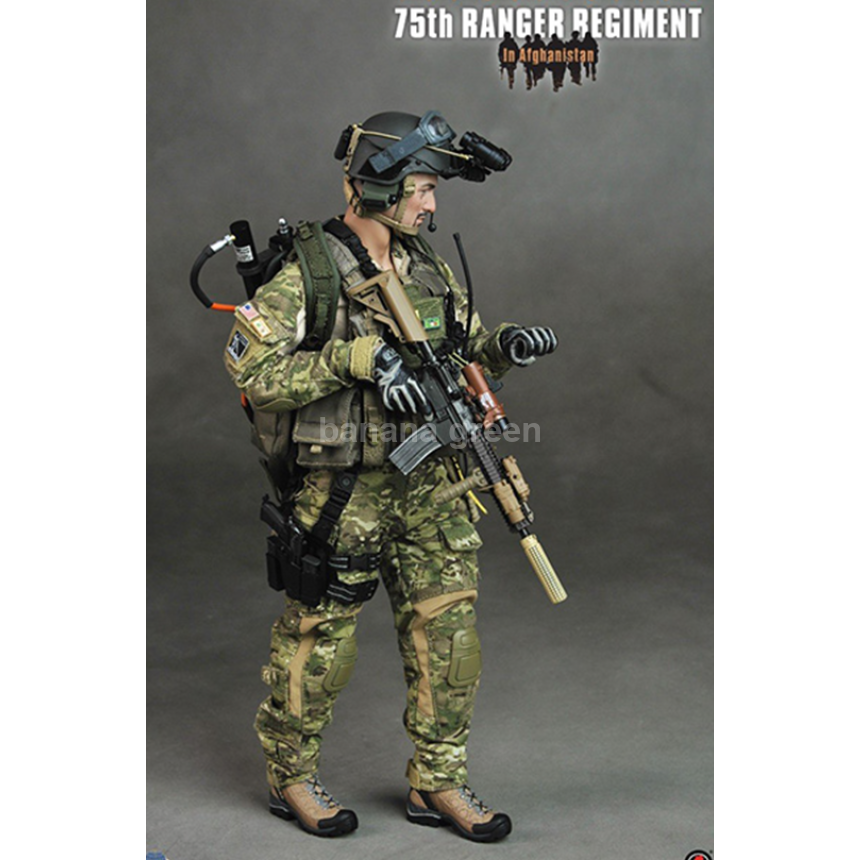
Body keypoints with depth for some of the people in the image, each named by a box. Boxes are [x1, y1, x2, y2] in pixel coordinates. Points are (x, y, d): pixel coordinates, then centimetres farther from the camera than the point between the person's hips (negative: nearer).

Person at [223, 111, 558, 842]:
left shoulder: (430, 268, 9)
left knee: (448, 636, 8)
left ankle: (438, 784, 23)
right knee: (319, 643, 6)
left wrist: (504, 345, 0)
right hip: (341, 493, -6)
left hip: (430, 486, 6)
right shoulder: (306, 274, -12)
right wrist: (355, 358, -25)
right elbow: (252, 370, -18)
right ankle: (291, 778, 27)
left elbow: (465, 343, 22)